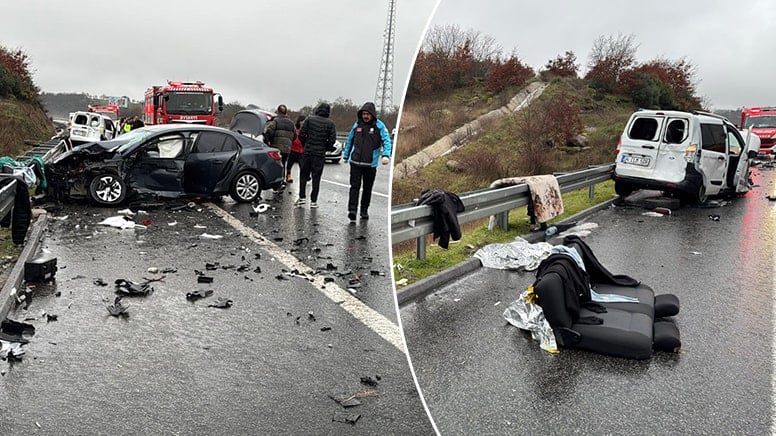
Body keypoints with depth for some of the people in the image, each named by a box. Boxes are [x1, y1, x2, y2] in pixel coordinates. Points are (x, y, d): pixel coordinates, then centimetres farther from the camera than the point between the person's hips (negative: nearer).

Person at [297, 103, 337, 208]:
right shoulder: (330, 123, -1)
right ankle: (313, 201, 6)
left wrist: (305, 145, 11)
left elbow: (301, 134, -4)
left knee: (303, 175, 12)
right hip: (320, 154, 0)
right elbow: (332, 140, -5)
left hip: (307, 152, 0)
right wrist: (325, 148, 10)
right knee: (316, 177, 5)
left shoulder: (309, 119, -1)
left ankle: (302, 197, 8)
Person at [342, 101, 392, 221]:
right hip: (355, 162, 1)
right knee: (354, 186, -8)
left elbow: (387, 140, -10)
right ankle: (352, 210, -12)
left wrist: (386, 155, -26)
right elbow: (349, 140, 18)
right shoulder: (357, 124, 8)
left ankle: (364, 210, 21)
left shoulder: (379, 126, -2)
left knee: (367, 188, 9)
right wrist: (346, 155, 20)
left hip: (370, 164, -1)